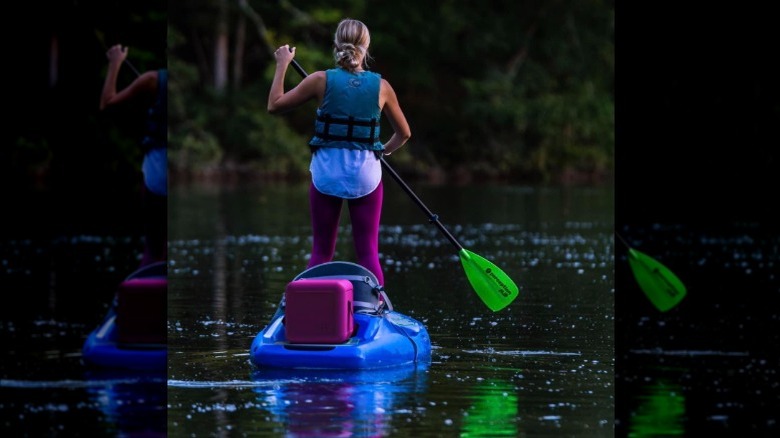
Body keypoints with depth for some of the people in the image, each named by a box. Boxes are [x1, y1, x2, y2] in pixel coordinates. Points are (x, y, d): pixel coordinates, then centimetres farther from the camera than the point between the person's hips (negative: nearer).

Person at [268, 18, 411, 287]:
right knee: (368, 253, 5)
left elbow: (275, 105, 2)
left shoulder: (322, 80, -6)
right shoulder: (381, 86, -1)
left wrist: (282, 65, 12)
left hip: (326, 172, 0)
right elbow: (403, 134, 11)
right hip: (366, 174, 0)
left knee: (321, 251, 9)